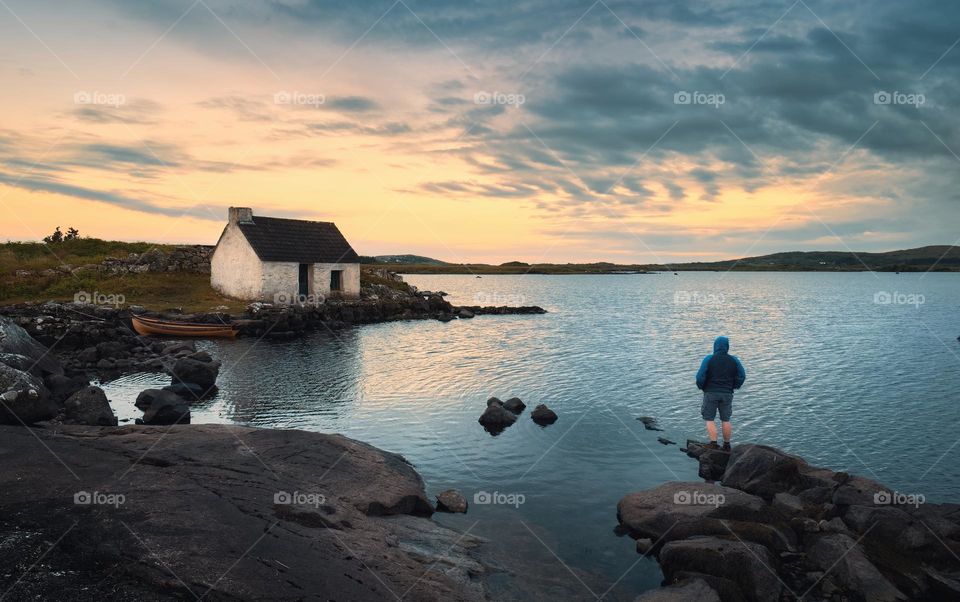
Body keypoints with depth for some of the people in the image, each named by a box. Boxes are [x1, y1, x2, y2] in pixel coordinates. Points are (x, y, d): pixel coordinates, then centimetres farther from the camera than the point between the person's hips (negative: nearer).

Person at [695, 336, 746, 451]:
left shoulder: (708, 359, -9)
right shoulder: (734, 360, -1)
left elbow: (700, 377, -14)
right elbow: (742, 376, 2)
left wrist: (701, 387, 5)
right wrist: (733, 386, 16)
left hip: (711, 393, -3)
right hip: (727, 394, 3)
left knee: (710, 419, 4)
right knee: (726, 420, 12)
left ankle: (713, 443, -7)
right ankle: (726, 445, 17)